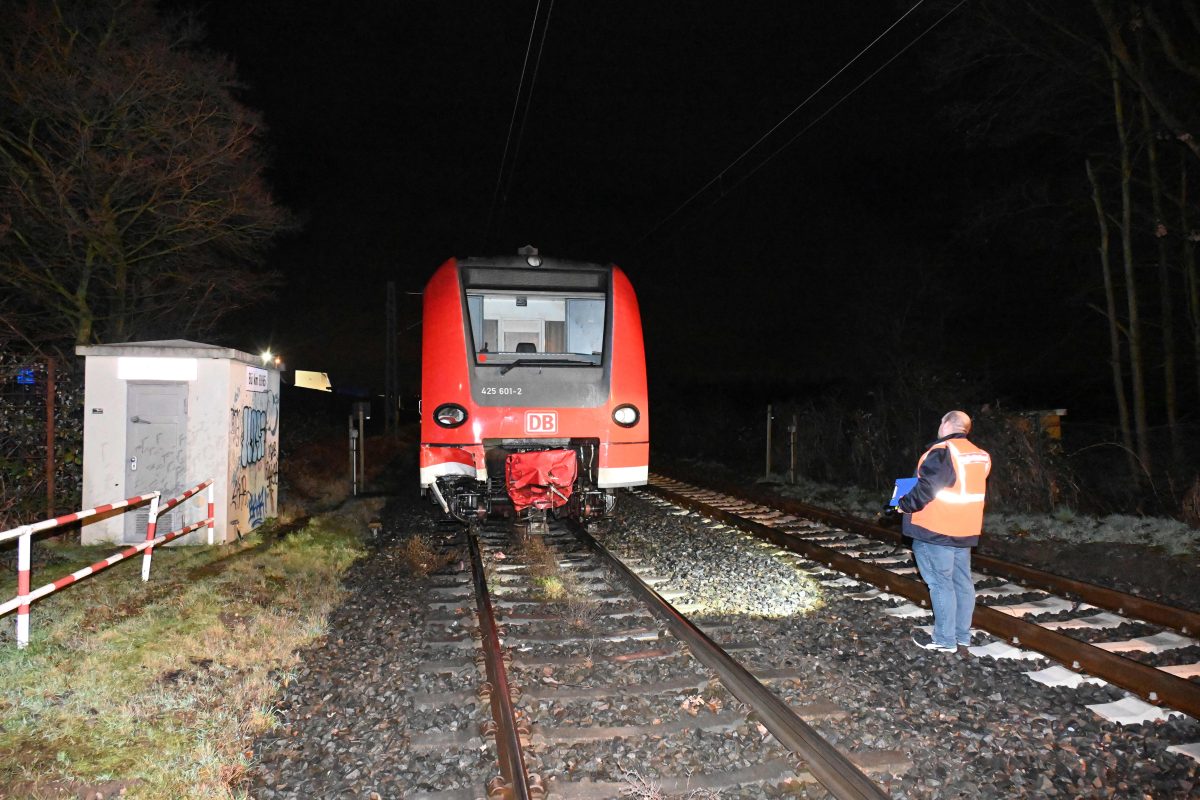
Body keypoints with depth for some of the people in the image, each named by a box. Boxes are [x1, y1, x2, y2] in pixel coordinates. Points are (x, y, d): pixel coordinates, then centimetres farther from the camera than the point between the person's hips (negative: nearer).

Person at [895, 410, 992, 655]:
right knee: (963, 582, 12)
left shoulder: (942, 452, -17)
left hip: (936, 531, -8)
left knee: (940, 583, -1)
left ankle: (945, 640, 5)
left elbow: (926, 488, -21)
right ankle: (962, 639, 19)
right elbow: (971, 491, 16)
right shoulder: (979, 456, 10)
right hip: (965, 531, 8)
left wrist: (905, 505, -6)